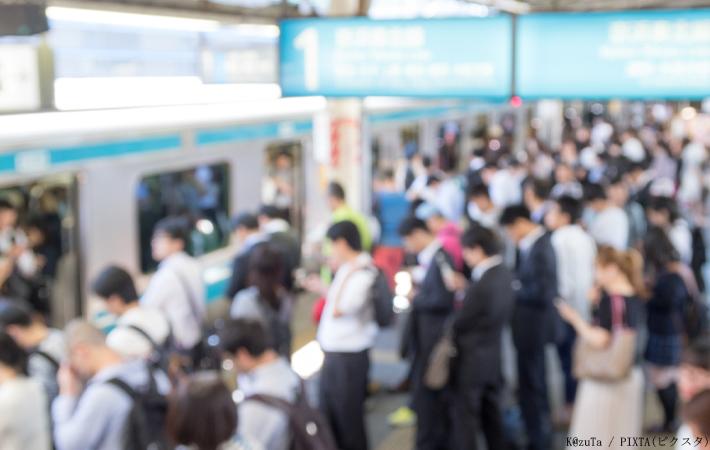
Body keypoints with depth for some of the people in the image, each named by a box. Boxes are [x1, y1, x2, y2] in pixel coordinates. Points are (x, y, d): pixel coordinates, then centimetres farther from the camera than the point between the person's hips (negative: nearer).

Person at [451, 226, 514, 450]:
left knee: (466, 415, 4)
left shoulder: (482, 285, -27)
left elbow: (461, 322, -18)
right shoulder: (505, 274, -1)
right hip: (494, 354, 9)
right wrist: (463, 289, 5)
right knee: (491, 411, 20)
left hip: (473, 358, -9)